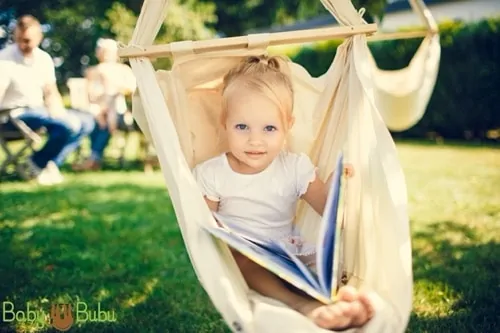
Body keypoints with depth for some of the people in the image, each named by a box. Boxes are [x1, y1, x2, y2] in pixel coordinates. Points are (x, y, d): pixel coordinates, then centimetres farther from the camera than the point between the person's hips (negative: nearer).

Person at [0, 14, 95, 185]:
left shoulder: (44, 58, 6)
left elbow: (51, 93, 12)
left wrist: (58, 111, -8)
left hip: (38, 109, 8)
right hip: (16, 114, -8)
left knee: (86, 121, 0)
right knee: (69, 125, -27)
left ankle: (51, 163, -8)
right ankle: (37, 163, -5)